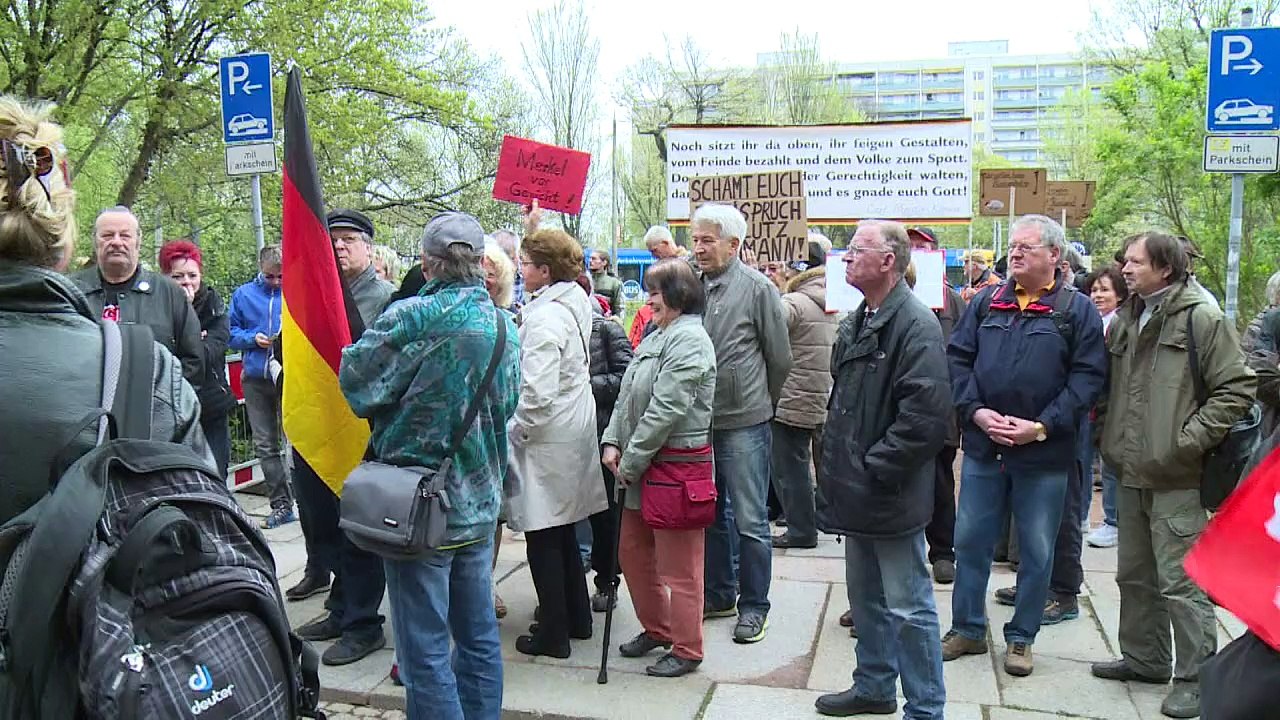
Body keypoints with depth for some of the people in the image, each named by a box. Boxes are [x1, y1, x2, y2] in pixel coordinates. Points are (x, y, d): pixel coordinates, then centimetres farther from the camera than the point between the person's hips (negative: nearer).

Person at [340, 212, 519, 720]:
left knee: (426, 650, 4)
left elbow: (356, 383, -10)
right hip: (480, 504, 6)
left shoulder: (413, 318, -17)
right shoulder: (505, 326, 3)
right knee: (479, 636, 18)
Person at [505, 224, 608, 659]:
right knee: (562, 529, 20)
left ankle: (553, 634, 14)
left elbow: (537, 392, -27)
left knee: (544, 537, 3)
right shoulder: (575, 303, 5)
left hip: (547, 439, -9)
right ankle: (576, 618, 32)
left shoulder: (544, 317, -21)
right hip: (574, 432, 9)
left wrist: (514, 431, -12)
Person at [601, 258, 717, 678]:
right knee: (633, 552, 18)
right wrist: (612, 442, 2)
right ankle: (655, 628, 36)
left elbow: (666, 410, -21)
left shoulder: (689, 340, -16)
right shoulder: (656, 337, 15)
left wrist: (631, 461, -16)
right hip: (642, 468, 10)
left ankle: (686, 649, 17)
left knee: (678, 564, 2)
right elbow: (628, 396, 15)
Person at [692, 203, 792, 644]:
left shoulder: (756, 288, -8)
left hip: (744, 424, -5)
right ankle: (720, 593, 32)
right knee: (711, 513, 16)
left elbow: (780, 358, -1)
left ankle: (754, 605, 17)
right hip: (700, 420, 5)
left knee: (749, 520, 3)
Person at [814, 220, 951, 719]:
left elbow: (926, 416, -24)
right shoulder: (854, 323, 12)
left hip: (891, 493, -9)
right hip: (857, 490, 9)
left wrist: (874, 467, -19)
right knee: (865, 598, 21)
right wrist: (837, 463, 12)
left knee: (908, 607, 3)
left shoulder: (915, 325, -17)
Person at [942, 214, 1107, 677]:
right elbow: (957, 358, 5)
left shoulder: (1077, 310, -2)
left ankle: (1021, 638, 25)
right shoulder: (986, 303, 7)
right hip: (983, 447, 3)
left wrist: (1042, 426, -15)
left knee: (1037, 551, 9)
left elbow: (1088, 376, -7)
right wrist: (975, 411, -9)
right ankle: (968, 629, 26)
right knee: (970, 540, 10)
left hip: (1045, 454, -2)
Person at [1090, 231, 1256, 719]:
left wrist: (1188, 439, -16)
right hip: (1130, 473, 7)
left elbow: (1237, 389, -12)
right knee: (1134, 574, 17)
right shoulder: (1124, 321, 11)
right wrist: (1110, 431, 12)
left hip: (1176, 478, -7)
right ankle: (1144, 659, 32)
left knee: (1181, 582, -2)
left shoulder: (1201, 318, -9)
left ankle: (1196, 677, 12)